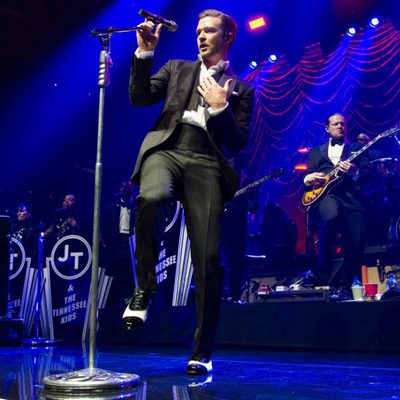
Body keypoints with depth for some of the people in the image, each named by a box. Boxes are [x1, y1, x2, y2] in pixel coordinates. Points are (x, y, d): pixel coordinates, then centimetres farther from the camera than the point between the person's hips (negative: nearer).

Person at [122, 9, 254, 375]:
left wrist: (221, 107, -4)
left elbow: (238, 143, 10)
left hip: (206, 163, 0)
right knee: (151, 198, -37)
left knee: (208, 259, -10)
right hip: (167, 149, 1)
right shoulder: (177, 69, 25)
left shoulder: (241, 88, 19)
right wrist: (145, 53, 4)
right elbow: (139, 98, 11)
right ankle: (144, 290, -14)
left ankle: (202, 353, 5)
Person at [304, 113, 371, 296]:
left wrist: (355, 173, -14)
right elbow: (307, 177, 18)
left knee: (356, 244, -11)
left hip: (352, 196, 1)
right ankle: (323, 274, -21)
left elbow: (368, 174, 8)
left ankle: (344, 286, 11)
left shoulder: (357, 148, 21)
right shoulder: (316, 151, 24)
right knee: (331, 217, -36)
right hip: (326, 194, -1)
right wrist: (308, 179, -7)